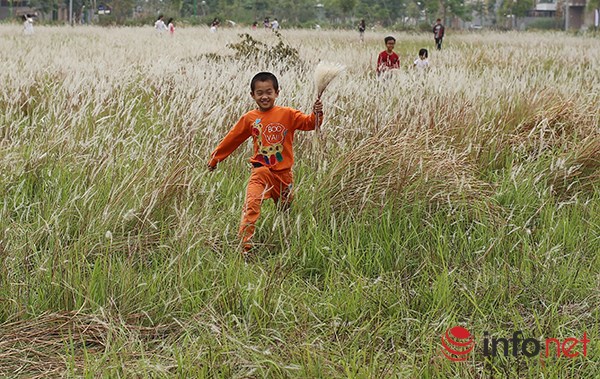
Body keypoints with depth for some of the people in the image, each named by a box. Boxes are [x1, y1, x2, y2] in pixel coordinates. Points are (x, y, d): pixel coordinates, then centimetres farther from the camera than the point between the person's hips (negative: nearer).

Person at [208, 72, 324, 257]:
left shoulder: (287, 114, -3)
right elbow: (232, 139, 10)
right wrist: (215, 159, 18)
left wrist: (317, 114, -31)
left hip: (284, 172, 1)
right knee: (251, 204, -23)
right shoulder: (249, 119, 1)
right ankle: (245, 247, -28)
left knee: (286, 208, 18)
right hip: (261, 171, -1)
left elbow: (308, 123, -9)